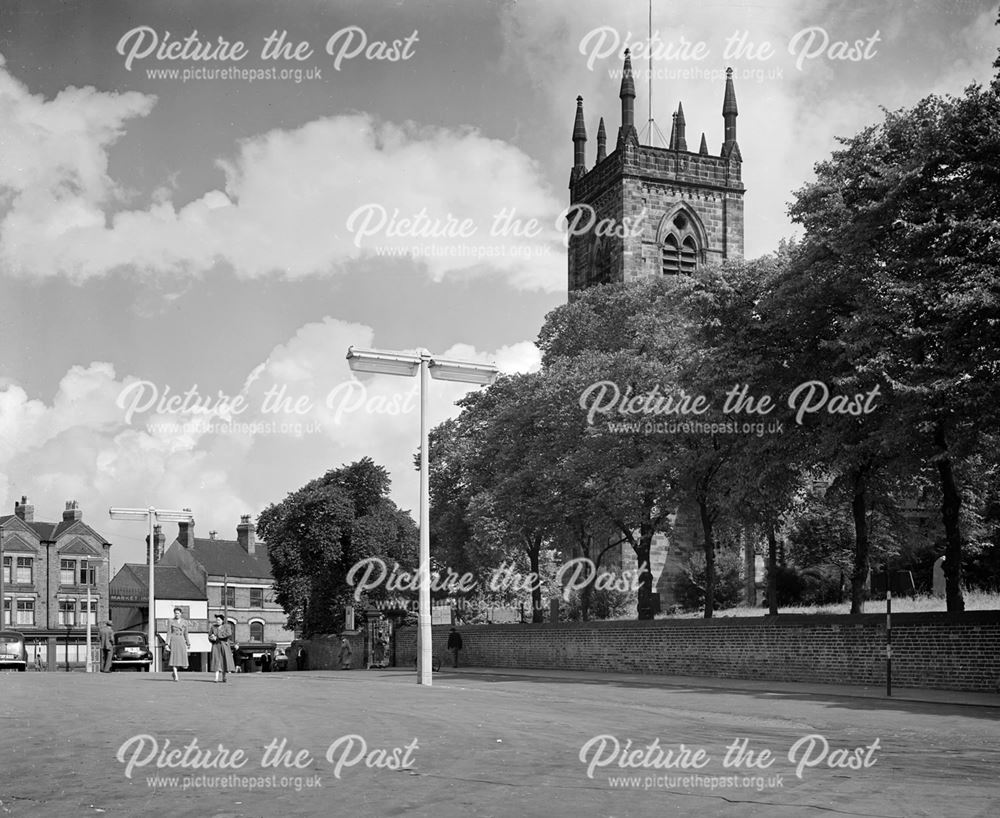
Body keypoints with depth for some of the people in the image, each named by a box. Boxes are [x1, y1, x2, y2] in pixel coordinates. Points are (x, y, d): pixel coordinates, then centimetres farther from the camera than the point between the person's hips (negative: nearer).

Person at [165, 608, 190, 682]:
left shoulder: (184, 622, 9)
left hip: (181, 642, 3)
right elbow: (168, 633, -4)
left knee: (182, 659, -5)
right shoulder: (171, 622, 0)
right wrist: (167, 644, -11)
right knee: (174, 658, -10)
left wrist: (188, 644, 17)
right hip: (173, 641, -3)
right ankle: (176, 677, -9)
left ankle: (174, 673, 22)